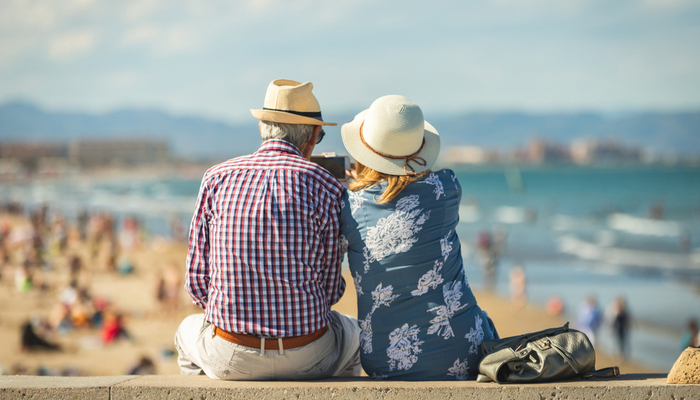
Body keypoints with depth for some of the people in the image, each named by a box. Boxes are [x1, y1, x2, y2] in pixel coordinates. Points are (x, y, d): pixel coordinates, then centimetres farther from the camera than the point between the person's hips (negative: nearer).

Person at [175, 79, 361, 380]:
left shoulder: (216, 179, 1)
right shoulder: (324, 186, -4)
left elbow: (197, 281, 2)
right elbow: (330, 289, -1)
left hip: (228, 358, 1)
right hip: (306, 358, -1)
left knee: (190, 330, 38)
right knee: (352, 331, 36)